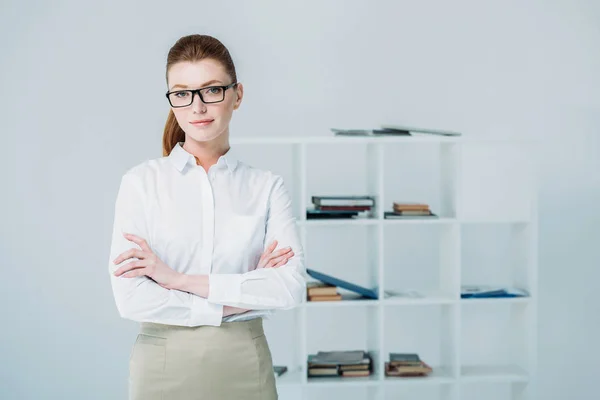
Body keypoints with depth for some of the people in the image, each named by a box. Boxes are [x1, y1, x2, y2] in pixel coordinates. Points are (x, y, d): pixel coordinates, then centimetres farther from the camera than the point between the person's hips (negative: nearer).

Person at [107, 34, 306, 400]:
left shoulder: (267, 187, 0)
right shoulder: (141, 182, -3)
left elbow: (293, 285, -13)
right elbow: (132, 299, -12)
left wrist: (179, 278, -16)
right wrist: (245, 296, -11)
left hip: (245, 366, 1)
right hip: (165, 368, -1)